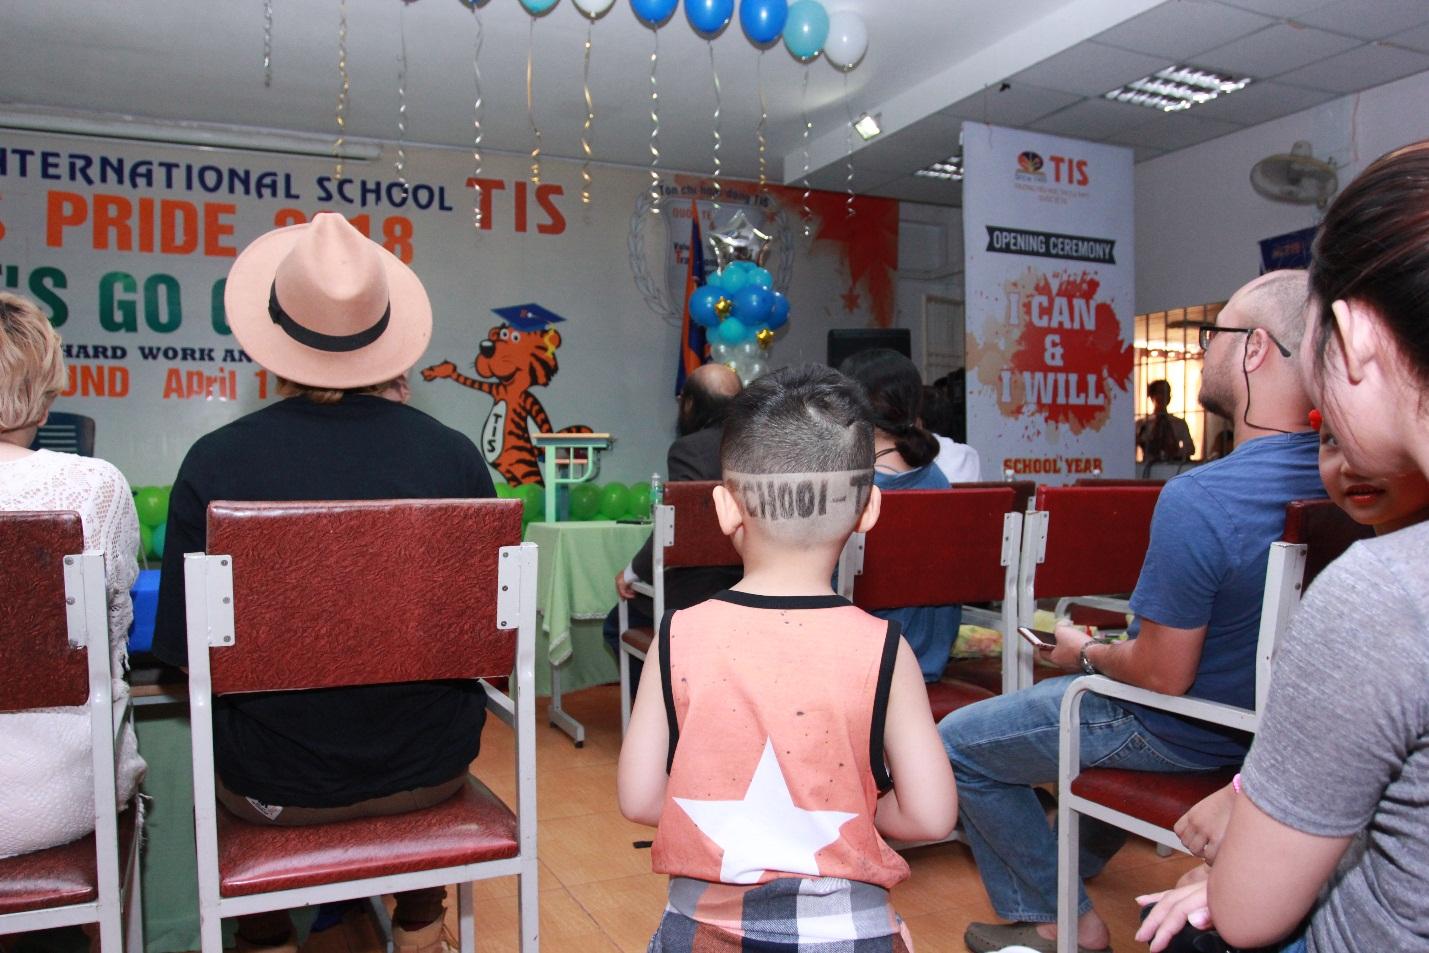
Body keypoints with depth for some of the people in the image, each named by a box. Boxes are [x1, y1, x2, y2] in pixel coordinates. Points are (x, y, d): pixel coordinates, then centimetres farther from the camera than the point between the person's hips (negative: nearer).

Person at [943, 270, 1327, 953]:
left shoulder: (1196, 499, -34)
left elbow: (1163, 677, -27)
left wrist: (1086, 652, -7)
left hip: (1185, 735, -8)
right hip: (1261, 713, 9)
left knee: (958, 744, 3)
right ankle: (1074, 863, 48)